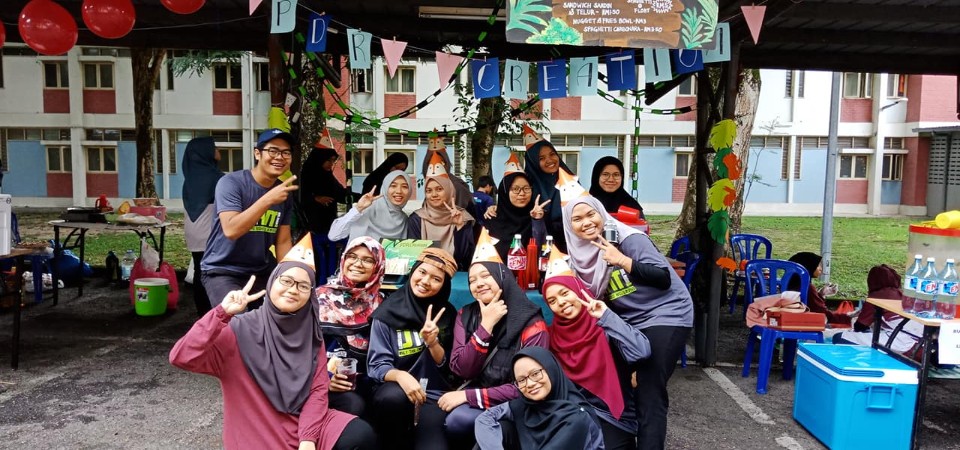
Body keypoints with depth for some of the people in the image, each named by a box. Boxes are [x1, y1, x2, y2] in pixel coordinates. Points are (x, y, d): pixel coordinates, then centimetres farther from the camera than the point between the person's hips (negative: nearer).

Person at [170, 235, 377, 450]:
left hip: (305, 422, 4)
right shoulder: (240, 329, -9)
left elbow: (318, 389, 1)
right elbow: (181, 358, -20)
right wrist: (223, 313, -26)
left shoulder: (311, 333, 4)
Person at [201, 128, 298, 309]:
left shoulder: (285, 193, 1)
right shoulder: (231, 182, -16)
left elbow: (283, 241, 3)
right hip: (222, 271, -5)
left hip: (261, 271, 6)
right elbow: (231, 230, -29)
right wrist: (268, 199, -35)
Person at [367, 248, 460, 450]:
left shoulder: (447, 314, 5)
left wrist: (433, 343, -15)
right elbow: (377, 365, -7)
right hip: (395, 391, -1)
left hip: (435, 396, 1)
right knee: (394, 396, -36)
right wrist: (399, 375, -29)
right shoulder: (388, 312, -4)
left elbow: (449, 368, 5)